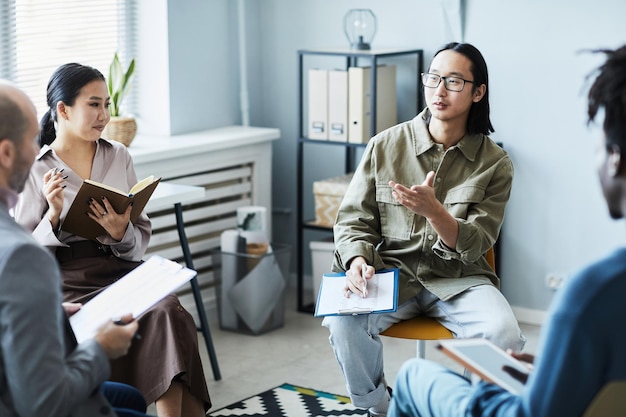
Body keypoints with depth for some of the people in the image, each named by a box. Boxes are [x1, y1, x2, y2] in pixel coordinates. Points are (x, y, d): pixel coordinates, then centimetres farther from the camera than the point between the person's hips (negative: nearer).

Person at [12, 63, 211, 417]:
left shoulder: (119, 156, 13)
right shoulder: (35, 171, 2)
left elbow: (142, 241, 13)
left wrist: (121, 232, -10)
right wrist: (53, 215, -16)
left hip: (124, 271, 4)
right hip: (69, 284, -3)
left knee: (169, 313, -29)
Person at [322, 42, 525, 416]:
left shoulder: (494, 163, -2)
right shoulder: (385, 146, 0)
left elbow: (472, 247, -7)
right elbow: (354, 220, 4)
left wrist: (433, 210, -27)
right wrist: (358, 259, -19)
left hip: (458, 278, 0)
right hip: (392, 270, 1)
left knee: (503, 333, -30)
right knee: (343, 321, -29)